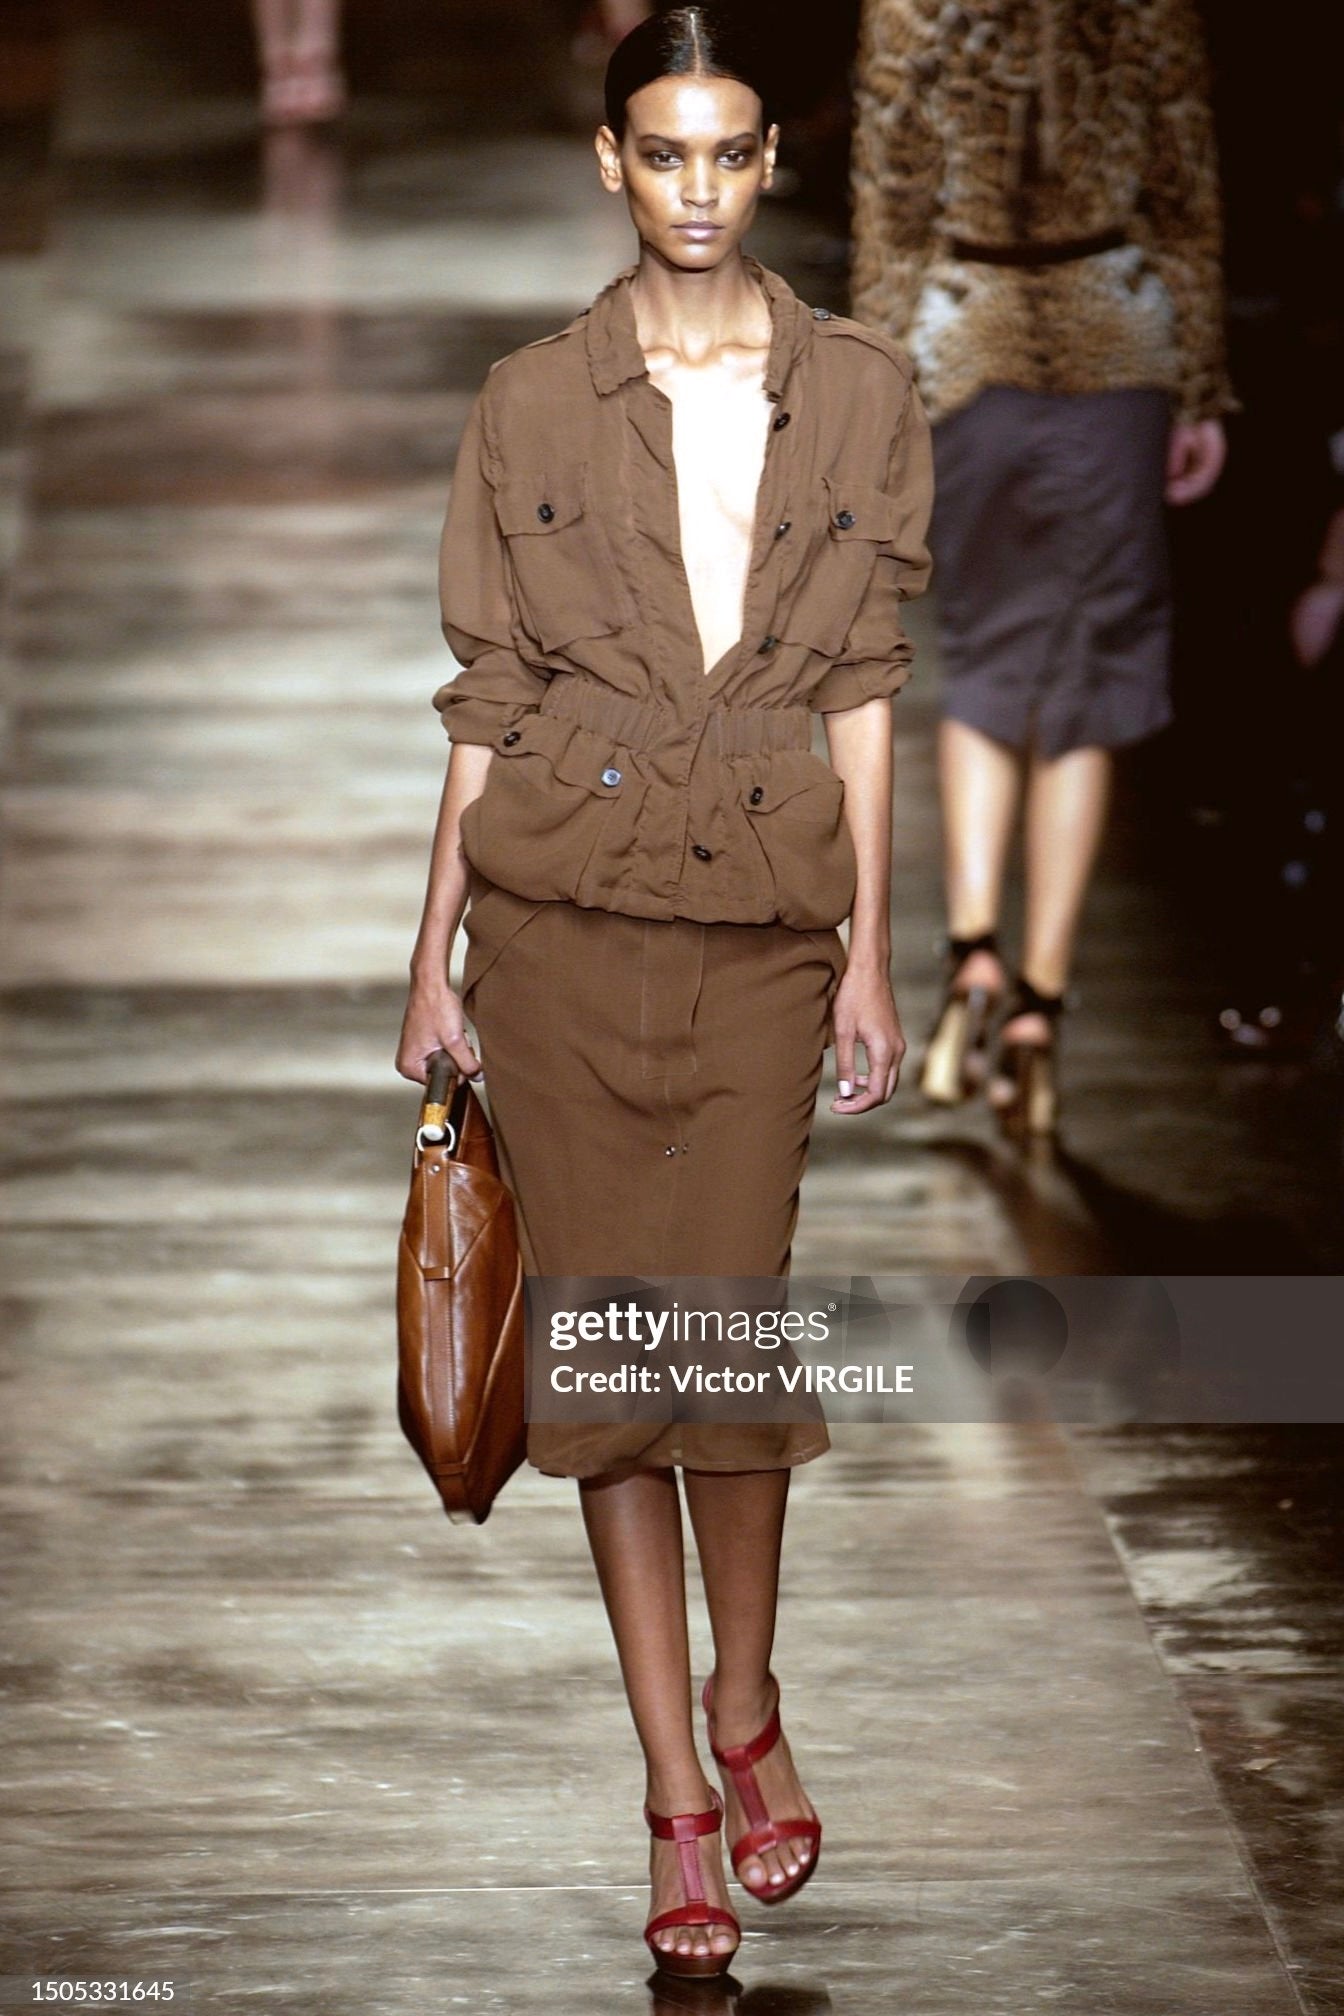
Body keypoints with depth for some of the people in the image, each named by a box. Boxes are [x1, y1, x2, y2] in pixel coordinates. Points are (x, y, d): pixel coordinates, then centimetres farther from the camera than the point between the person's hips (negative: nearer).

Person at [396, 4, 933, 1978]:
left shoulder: (862, 393, 3)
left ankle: (745, 1700, 25)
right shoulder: (531, 404, 1)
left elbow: (861, 688, 5)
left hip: (767, 903, 0)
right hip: (564, 891, 0)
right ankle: (678, 1793, 10)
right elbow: (489, 695, 4)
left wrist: (872, 953, 3)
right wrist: (435, 957, 3)